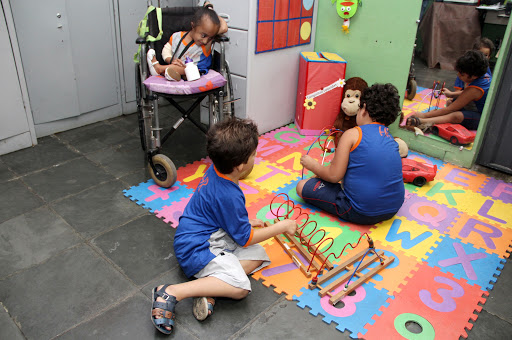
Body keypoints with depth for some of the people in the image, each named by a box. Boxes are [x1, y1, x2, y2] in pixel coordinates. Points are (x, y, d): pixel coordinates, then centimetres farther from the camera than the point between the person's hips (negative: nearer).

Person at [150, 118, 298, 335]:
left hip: (212, 236, 10)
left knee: (258, 256, 2)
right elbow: (246, 239, -13)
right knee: (240, 287, -25)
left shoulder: (215, 170, -1)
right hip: (196, 249, -10)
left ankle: (208, 285, -9)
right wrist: (282, 226, -4)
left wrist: (244, 223, 18)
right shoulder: (230, 195, -27)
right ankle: (172, 293, -20)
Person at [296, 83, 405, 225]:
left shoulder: (353, 134, -12)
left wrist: (313, 165, 6)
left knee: (303, 186, 0)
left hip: (361, 213, -6)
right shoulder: (389, 137, 7)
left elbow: (334, 176, -13)